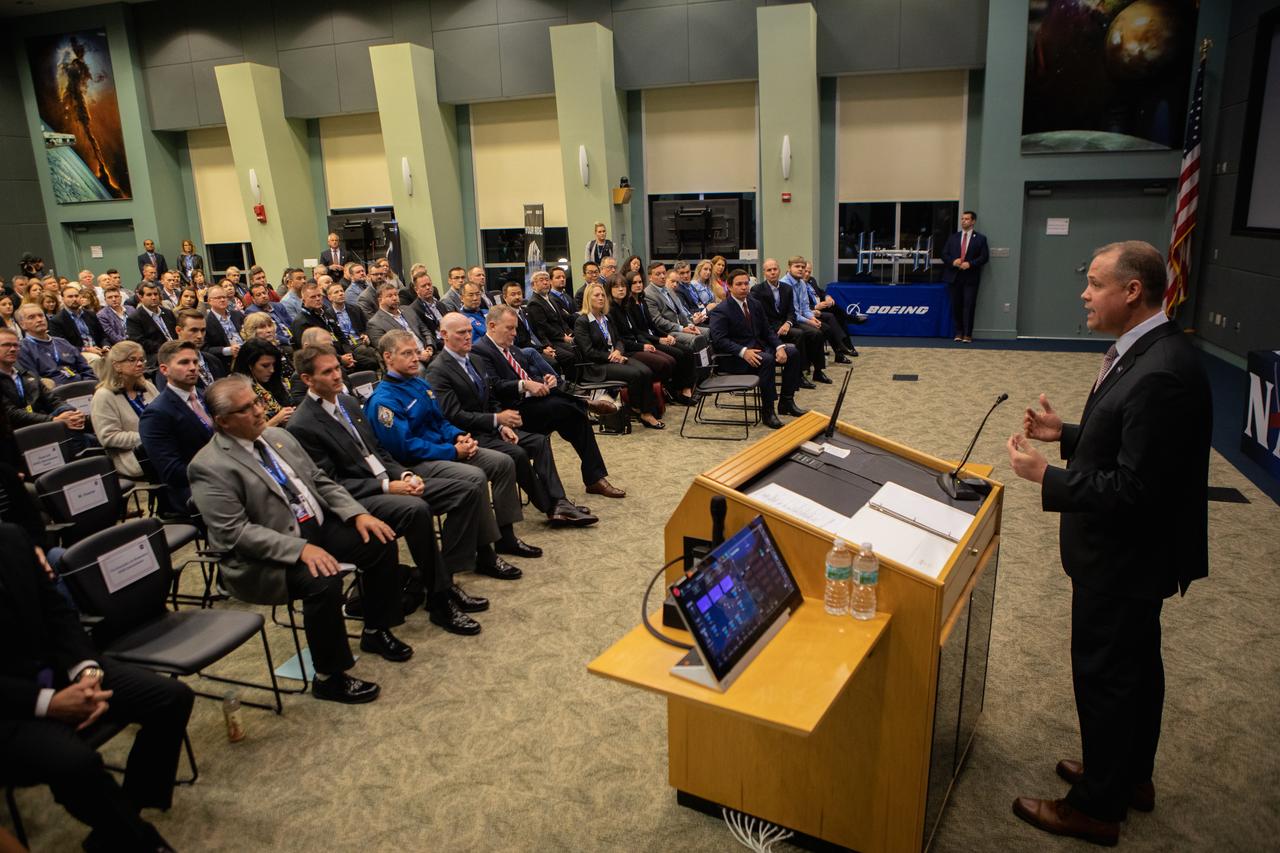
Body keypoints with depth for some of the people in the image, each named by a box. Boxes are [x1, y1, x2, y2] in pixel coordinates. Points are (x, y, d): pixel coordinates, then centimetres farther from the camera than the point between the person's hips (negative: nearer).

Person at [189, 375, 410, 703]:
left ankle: (375, 631, 14)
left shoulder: (278, 436, 9)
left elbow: (321, 481, 14)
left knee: (381, 541, -7)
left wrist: (358, 513, -3)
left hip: (319, 527, 8)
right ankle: (329, 677, -11)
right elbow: (235, 532, -21)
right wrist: (301, 549, -30)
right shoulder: (210, 466, -14)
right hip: (268, 555, -8)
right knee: (323, 580, -32)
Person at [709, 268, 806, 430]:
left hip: (759, 347, 8)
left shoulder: (755, 304, 10)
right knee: (767, 359, -33)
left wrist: (779, 347, -8)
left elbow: (767, 330, 12)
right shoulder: (721, 311, -12)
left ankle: (786, 402, 2)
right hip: (734, 356, -8)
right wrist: (743, 352, -32)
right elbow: (719, 340, -21)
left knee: (793, 351, -7)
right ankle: (767, 412, -25)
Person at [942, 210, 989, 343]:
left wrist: (970, 264, -15)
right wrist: (953, 261, -11)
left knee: (969, 306, -7)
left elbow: (984, 257, -1)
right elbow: (944, 254, 9)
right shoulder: (953, 237, 13)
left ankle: (967, 334, -4)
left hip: (970, 277, -3)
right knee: (956, 306, 5)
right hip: (954, 276, 3)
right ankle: (959, 332, 15)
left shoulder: (980, 239, 5)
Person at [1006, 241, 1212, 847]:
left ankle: (1096, 808, 25)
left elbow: (1135, 488, -29)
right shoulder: (1146, 352, 3)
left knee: (1104, 676, 6)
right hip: (1134, 552, 10)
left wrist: (1045, 475, -22)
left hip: (1125, 556, -10)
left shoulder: (1161, 374, -29)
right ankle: (1130, 776, 44)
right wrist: (1067, 432, 5)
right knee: (1136, 665, 24)